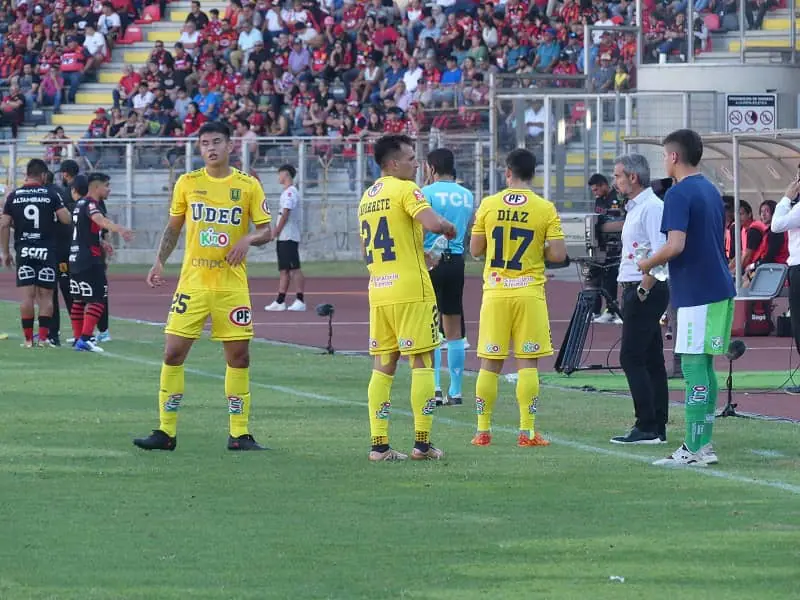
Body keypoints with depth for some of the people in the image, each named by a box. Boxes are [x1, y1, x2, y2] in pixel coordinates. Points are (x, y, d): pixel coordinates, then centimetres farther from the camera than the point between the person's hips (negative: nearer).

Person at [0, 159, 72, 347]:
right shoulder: (51, 194, -2)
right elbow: (66, 219, -4)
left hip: (24, 251, 1)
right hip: (47, 251, -1)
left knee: (27, 295, 1)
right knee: (45, 295, 4)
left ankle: (28, 338, 0)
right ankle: (43, 337, 0)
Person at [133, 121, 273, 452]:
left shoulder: (248, 186, 1)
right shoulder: (187, 183, 5)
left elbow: (266, 230, 4)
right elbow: (173, 228, 14)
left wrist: (248, 239, -17)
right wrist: (159, 261, 1)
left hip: (232, 285, 0)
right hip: (192, 283, 0)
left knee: (238, 355, 1)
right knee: (174, 352, -5)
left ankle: (239, 434, 10)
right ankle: (165, 431, 3)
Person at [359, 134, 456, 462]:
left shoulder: (367, 197, 16)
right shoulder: (405, 189, -8)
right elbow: (431, 222, -24)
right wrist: (448, 226, -1)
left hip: (378, 290, 7)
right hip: (410, 289, -7)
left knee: (382, 366, 7)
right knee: (421, 361, -1)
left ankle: (379, 444, 3)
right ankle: (422, 442, -3)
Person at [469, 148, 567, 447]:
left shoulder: (488, 205, -1)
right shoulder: (545, 209, -5)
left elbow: (475, 249, 5)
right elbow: (558, 254, -9)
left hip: (495, 292, 1)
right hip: (529, 293, -1)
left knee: (490, 363, 7)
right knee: (528, 363, 2)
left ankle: (483, 430, 9)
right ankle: (527, 431, -2)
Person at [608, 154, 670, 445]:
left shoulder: (651, 207, -14)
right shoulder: (634, 208, 18)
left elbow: (660, 255, -23)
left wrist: (643, 290, -20)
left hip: (646, 292, -11)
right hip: (635, 290, 11)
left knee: (631, 358, -11)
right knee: (651, 361, 10)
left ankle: (647, 428, -11)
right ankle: (657, 429, 12)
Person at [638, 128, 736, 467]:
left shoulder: (679, 194, -13)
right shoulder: (711, 191, 16)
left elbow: (676, 245, -24)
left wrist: (648, 264, -5)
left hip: (695, 293, -9)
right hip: (719, 289, 9)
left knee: (694, 367, -8)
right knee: (704, 367, 13)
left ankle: (694, 450, -9)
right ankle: (703, 444, 15)